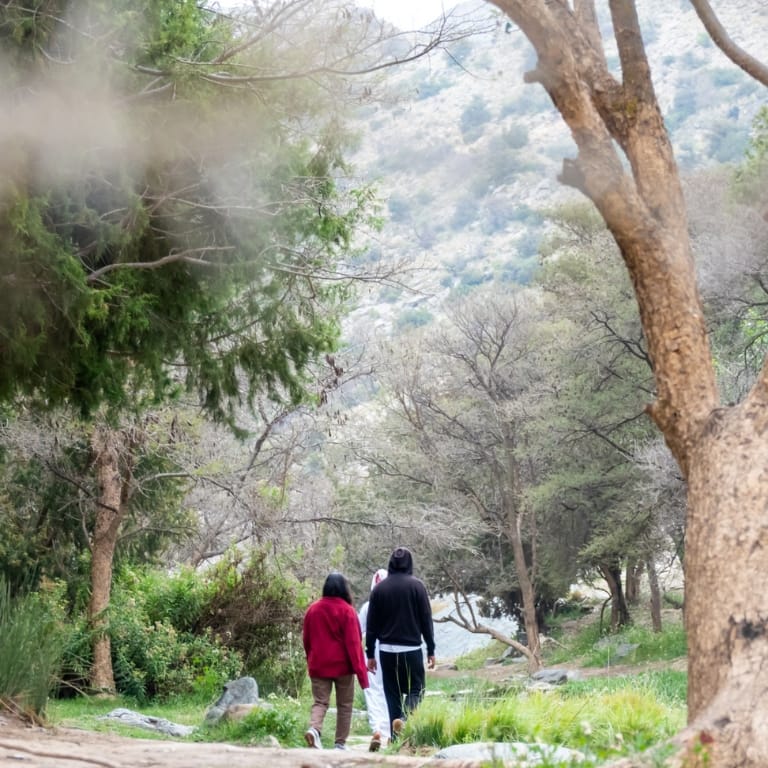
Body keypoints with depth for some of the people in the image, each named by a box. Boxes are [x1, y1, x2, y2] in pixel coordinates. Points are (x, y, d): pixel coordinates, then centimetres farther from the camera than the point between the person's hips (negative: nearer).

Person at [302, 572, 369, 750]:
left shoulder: (313, 609, 4)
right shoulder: (347, 610, -9)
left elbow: (306, 639, 11)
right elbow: (353, 643, -12)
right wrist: (360, 671, -11)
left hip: (318, 666, 3)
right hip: (342, 665, -3)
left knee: (320, 702, 5)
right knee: (344, 705, 10)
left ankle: (314, 729, -22)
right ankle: (340, 743, 10)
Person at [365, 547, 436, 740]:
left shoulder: (379, 588, 4)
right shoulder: (416, 585, -4)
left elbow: (371, 625, 5)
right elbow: (426, 620, -4)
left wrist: (370, 654, 11)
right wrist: (431, 650, 2)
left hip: (387, 650, 3)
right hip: (411, 649, -3)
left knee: (392, 694, 9)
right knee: (415, 689, 6)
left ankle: (396, 738, 6)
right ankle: (405, 719, -21)